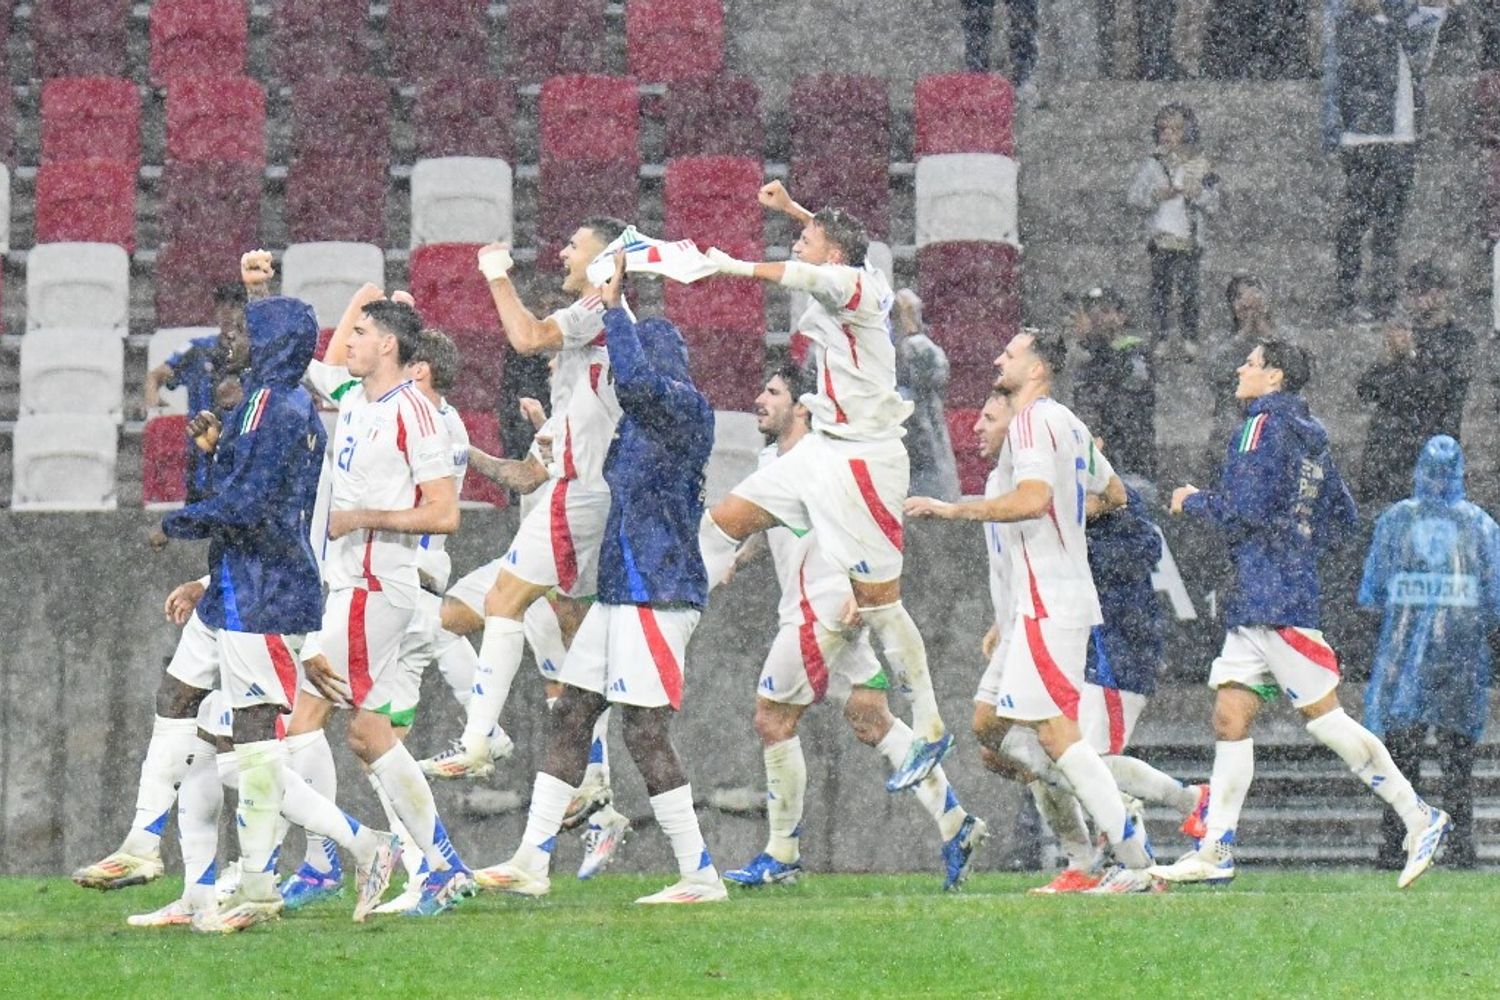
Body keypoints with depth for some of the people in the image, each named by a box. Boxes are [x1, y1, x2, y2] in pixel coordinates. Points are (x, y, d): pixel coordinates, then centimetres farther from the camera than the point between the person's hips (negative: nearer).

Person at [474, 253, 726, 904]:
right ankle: (530, 864, 13)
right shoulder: (642, 418, 17)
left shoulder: (685, 407, -11)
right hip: (622, 589, 10)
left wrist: (614, 308, -22)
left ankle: (701, 876, -5)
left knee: (645, 731, -10)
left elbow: (634, 380, -32)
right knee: (570, 716, 10)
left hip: (658, 594, -10)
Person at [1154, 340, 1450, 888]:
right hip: (1254, 602, 10)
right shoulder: (1309, 436, 17)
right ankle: (1214, 852, 2)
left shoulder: (1265, 425, -10)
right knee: (1230, 717, 5)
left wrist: (1194, 502, -2)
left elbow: (1244, 510, -18)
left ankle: (1419, 818, -3)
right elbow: (1343, 516, 22)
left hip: (1275, 597, -10)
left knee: (1324, 717, -7)